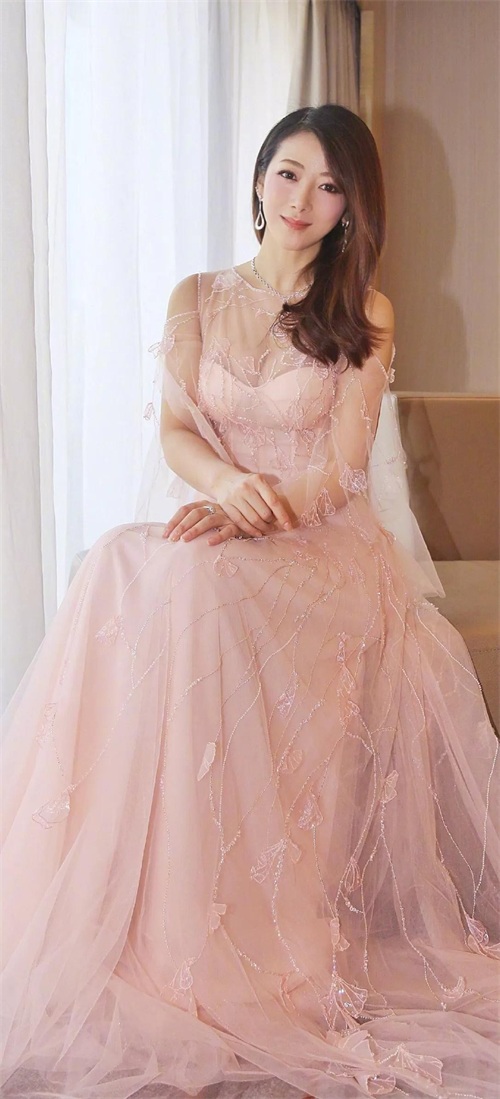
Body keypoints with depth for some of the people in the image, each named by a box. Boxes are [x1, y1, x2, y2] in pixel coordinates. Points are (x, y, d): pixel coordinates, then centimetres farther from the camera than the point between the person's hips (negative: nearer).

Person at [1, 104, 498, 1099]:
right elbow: (176, 432, 5)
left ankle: (243, 947, -27)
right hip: (221, 529, 3)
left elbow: (342, 468, -3)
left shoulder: (364, 316, 6)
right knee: (121, 568, -31)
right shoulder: (198, 299, 14)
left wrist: (255, 514, -21)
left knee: (196, 584, -35)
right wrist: (231, 483, -18)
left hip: (322, 545, -3)